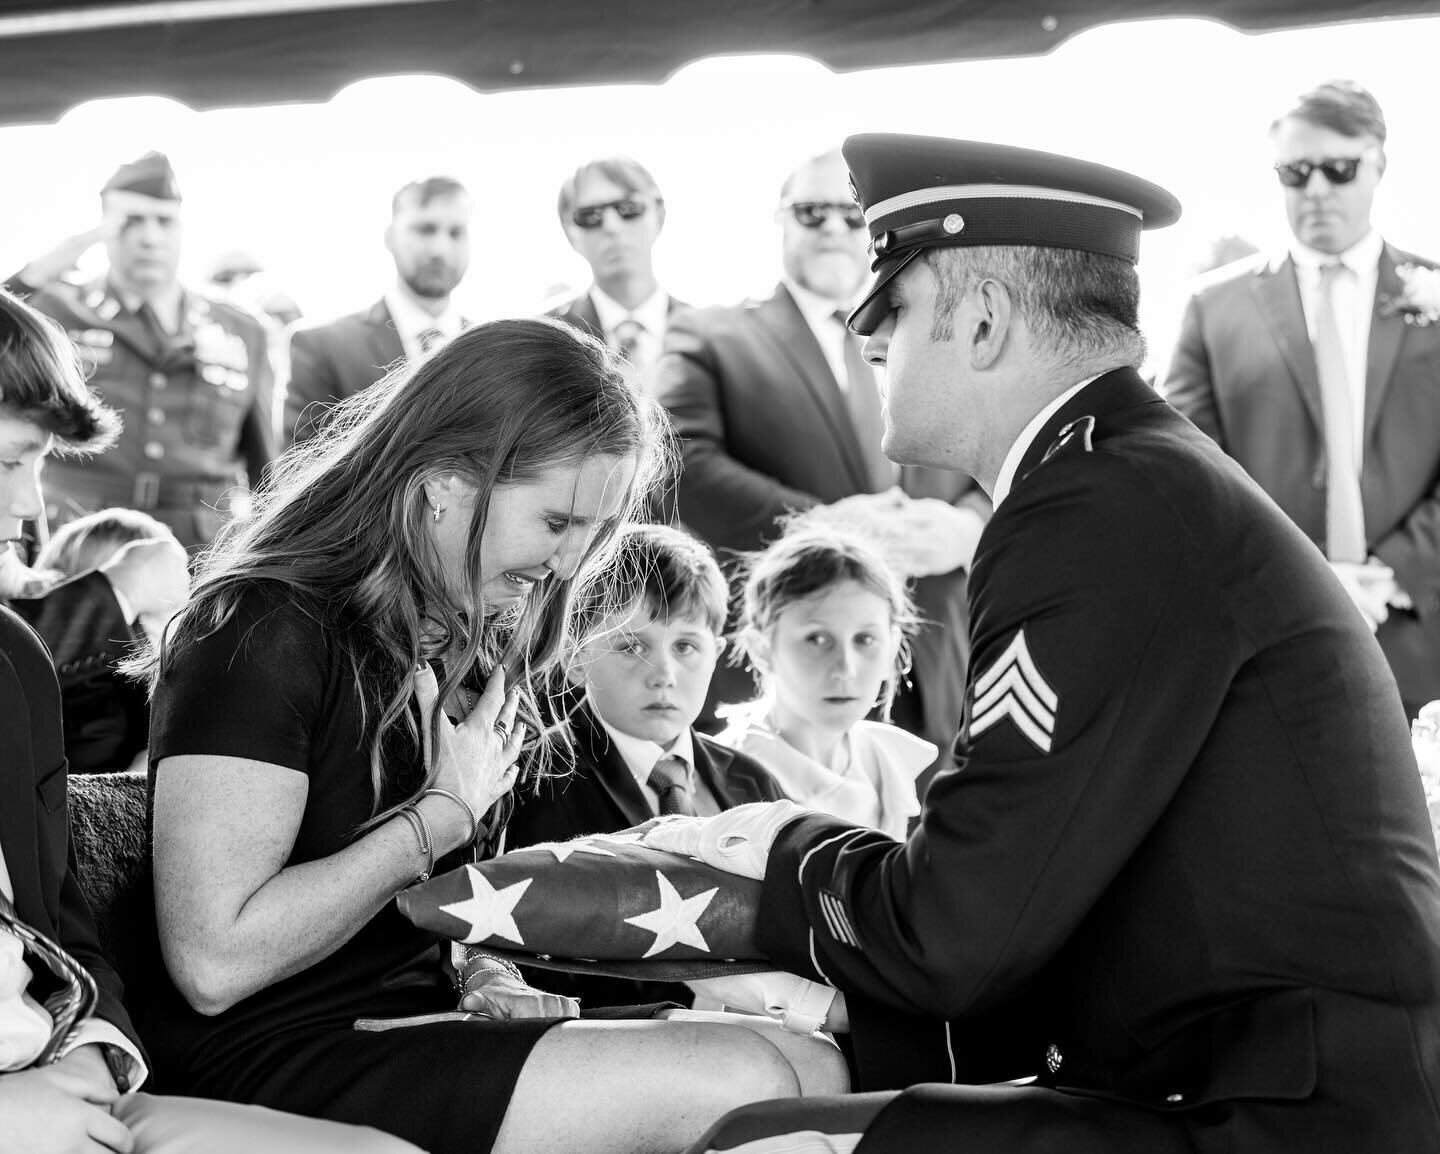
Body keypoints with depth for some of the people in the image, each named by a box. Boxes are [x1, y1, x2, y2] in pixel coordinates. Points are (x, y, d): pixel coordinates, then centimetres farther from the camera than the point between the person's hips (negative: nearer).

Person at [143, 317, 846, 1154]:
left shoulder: (472, 653, 15)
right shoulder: (264, 634, -13)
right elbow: (214, 964, -20)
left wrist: (495, 974, 0)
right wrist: (444, 811, -14)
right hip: (280, 1062, -8)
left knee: (815, 1068, -9)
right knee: (741, 1086, -22)